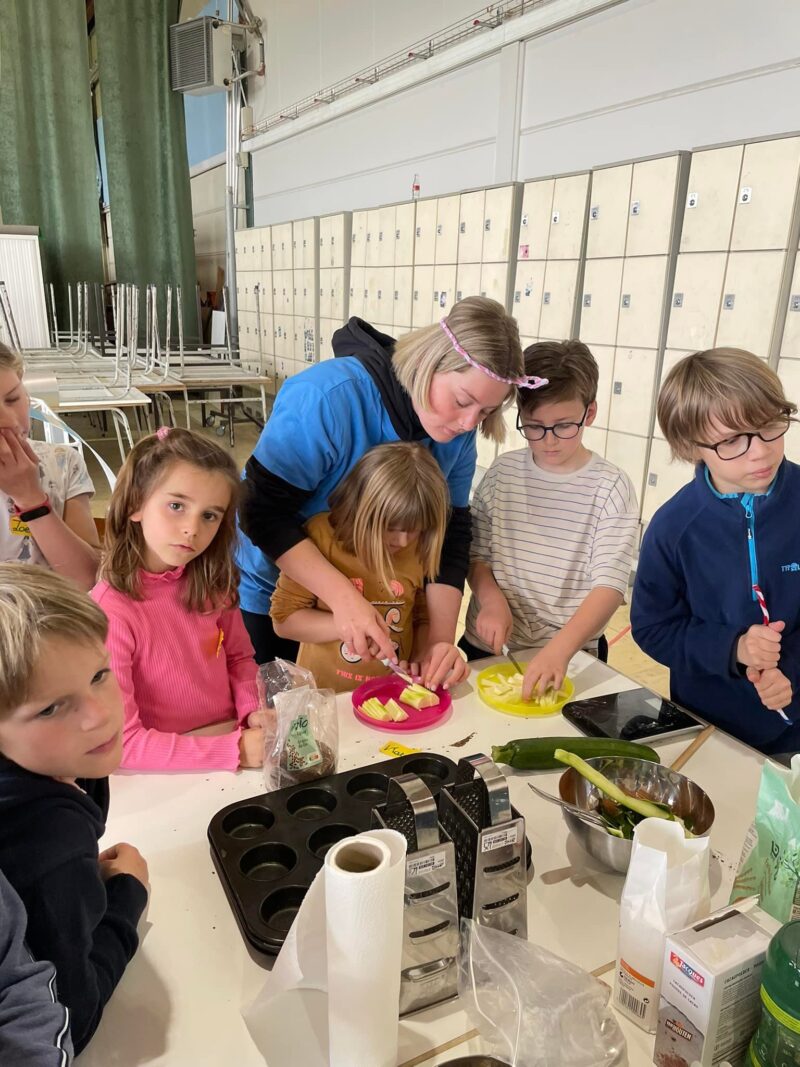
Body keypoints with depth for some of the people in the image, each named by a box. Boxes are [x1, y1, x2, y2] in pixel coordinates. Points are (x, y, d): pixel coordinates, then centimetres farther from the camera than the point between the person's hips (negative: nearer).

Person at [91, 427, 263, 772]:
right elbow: (120, 743, -18)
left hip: (236, 739, 5)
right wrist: (236, 749, -23)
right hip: (167, 770, -5)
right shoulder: (109, 613, -18)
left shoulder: (211, 582, -3)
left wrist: (254, 712, -7)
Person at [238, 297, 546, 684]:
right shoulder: (329, 396, -31)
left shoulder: (458, 433, -13)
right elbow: (264, 513, -29)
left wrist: (441, 639, -22)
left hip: (372, 597, 5)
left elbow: (449, 535, -10)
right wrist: (343, 596, -39)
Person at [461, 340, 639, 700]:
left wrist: (561, 648, -28)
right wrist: (491, 598, -12)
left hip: (566, 657, -2)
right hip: (485, 645, 2)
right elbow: (476, 551, 8)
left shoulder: (611, 487, -8)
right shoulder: (502, 472, 2)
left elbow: (610, 585, -14)